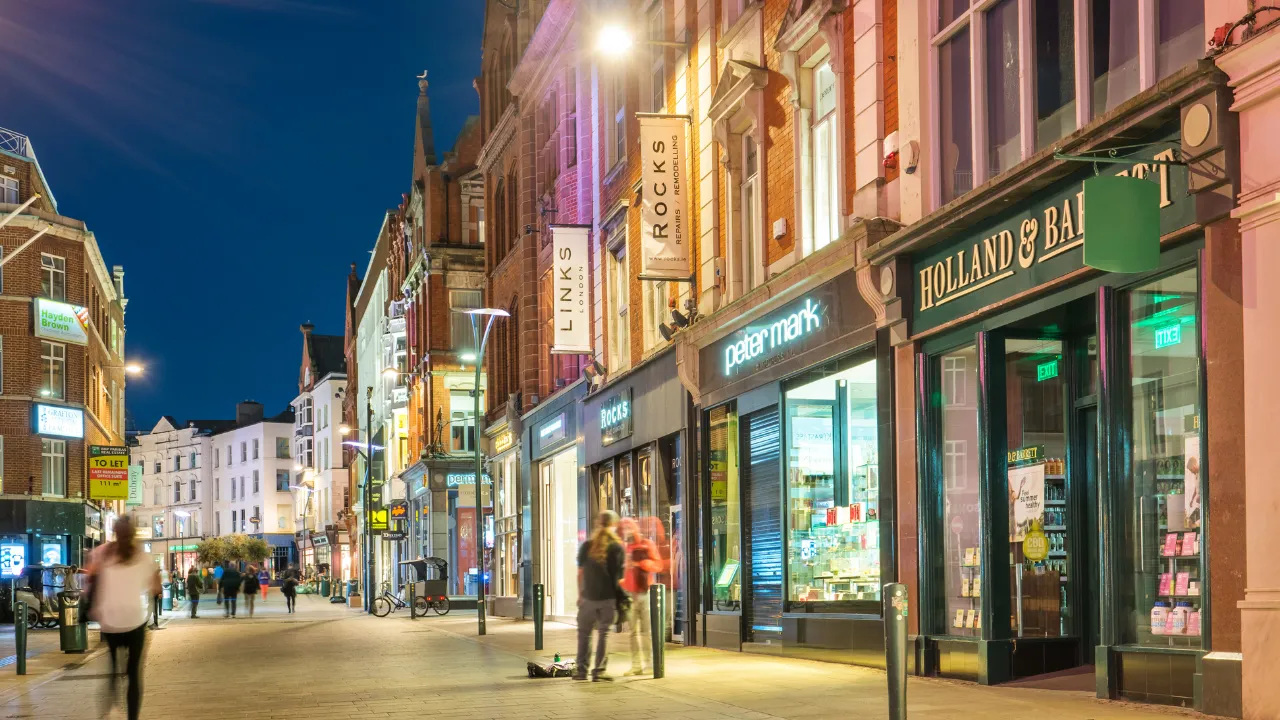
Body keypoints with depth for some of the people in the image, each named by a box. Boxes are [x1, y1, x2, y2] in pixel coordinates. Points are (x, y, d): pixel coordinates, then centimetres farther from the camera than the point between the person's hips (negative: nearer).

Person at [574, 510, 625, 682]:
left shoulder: (586, 546, 3)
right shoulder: (617, 547, -3)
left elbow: (580, 572, 4)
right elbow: (619, 575, -4)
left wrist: (580, 594, 11)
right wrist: (618, 591, 10)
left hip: (588, 597, 2)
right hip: (608, 597, -2)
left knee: (584, 632, 13)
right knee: (604, 633, 4)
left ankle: (581, 670, 13)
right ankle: (598, 671, 1)